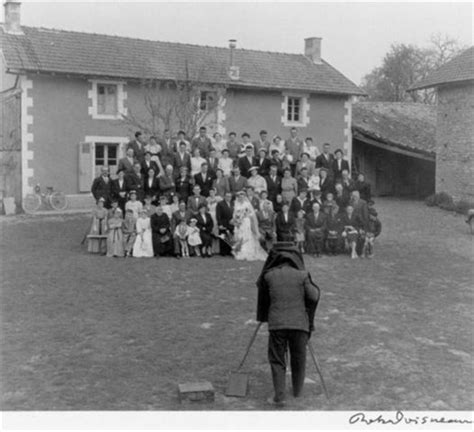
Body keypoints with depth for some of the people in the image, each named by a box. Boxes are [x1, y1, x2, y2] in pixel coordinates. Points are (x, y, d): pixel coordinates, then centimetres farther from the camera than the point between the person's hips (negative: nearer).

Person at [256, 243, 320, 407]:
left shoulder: (269, 275, 4)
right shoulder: (302, 275, 0)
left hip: (277, 324, 0)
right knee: (299, 358, 18)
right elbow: (313, 297, -2)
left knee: (277, 360, 9)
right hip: (299, 323, 0)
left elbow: (263, 297, 15)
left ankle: (279, 396, 2)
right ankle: (298, 390, 32)